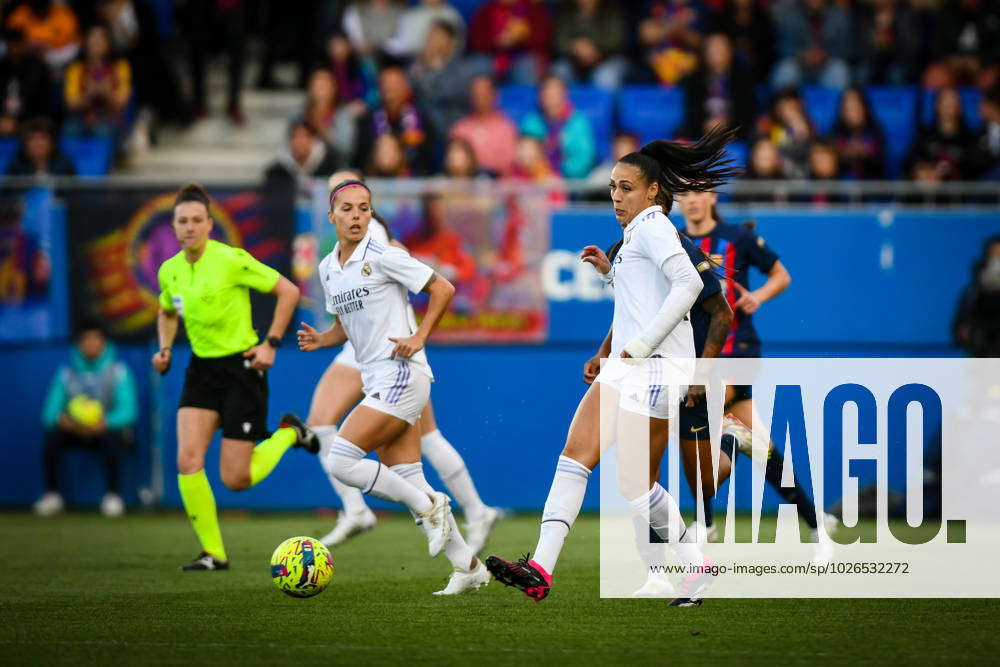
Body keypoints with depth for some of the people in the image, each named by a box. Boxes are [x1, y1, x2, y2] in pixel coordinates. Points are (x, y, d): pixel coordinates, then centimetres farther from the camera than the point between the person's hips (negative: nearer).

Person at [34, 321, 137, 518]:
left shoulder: (118, 371, -3)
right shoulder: (67, 373, 4)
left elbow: (128, 411, -15)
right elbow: (50, 412, -2)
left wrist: (105, 422, -36)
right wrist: (60, 419, -28)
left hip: (108, 430, -3)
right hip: (77, 433, 3)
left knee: (111, 437, -37)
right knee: (52, 435, -27)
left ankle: (113, 496, -26)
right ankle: (52, 494, -18)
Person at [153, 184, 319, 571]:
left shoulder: (231, 260, -15)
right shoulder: (169, 271, 3)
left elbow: (288, 291, -9)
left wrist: (271, 344, -12)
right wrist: (165, 349, 6)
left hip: (241, 368, -5)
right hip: (202, 369, 5)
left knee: (236, 480, -4)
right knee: (188, 462, -13)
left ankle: (289, 434, 25)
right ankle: (213, 553, -2)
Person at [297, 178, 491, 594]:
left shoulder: (384, 257, -9)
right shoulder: (328, 268, 13)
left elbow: (443, 290, -6)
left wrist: (419, 337, -14)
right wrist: (320, 340, 4)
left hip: (401, 375, -8)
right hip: (377, 383, 8)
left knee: (341, 460, -17)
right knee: (406, 480, 5)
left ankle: (428, 506, -4)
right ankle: (468, 567, 9)